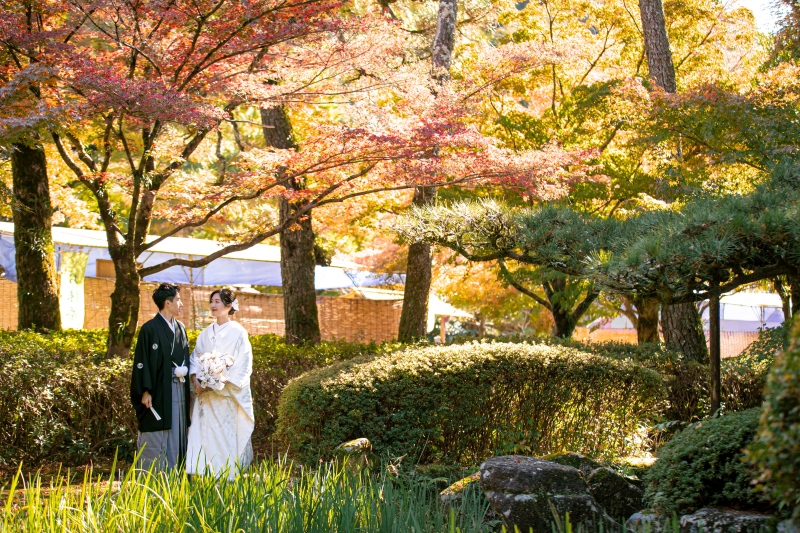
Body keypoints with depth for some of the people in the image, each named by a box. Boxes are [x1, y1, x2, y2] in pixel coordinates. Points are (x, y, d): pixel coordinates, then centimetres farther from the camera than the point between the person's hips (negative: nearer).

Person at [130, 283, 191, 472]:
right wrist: (145, 391, -15)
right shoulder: (149, 329, -9)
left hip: (179, 391, 7)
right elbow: (141, 362, -11)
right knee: (155, 443, -3)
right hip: (158, 392, -7)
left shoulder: (180, 328, 13)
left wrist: (183, 371, 5)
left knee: (177, 439, 9)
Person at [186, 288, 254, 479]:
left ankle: (227, 477, 0)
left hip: (227, 395, -5)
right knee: (203, 434, 0)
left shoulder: (237, 333, -4)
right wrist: (196, 380, -6)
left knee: (226, 437, -5)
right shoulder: (207, 333, 14)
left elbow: (242, 366, -8)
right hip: (205, 393, 5)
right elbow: (195, 358, 12)